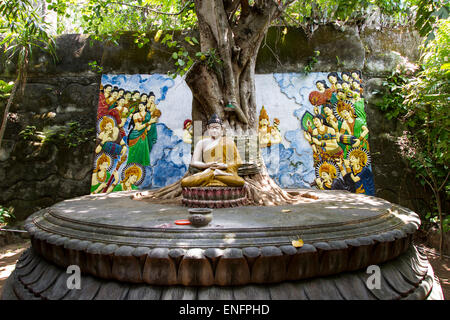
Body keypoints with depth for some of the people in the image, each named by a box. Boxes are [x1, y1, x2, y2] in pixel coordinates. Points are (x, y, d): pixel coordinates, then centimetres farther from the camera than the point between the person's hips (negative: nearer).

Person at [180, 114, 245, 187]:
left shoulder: (228, 141, 16)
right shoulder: (202, 143, 18)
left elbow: (238, 162, 8)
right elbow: (193, 162, 8)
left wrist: (225, 166, -12)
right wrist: (208, 165, -12)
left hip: (225, 172, -1)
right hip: (206, 172, 1)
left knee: (241, 182, -36)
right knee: (184, 182, -28)